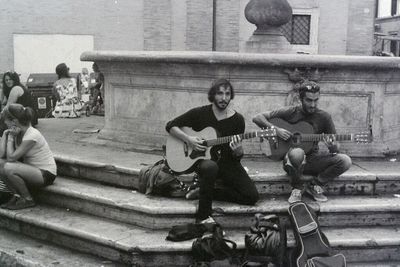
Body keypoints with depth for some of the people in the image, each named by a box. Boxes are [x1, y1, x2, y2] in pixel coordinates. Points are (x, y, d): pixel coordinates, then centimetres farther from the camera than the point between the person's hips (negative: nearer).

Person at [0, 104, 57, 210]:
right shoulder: (18, 133, 3)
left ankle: (28, 199, -7)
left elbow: (11, 157, -22)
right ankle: (17, 195, 3)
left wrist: (10, 137, -14)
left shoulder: (32, 135, -23)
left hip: (46, 175, -9)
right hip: (32, 169, 9)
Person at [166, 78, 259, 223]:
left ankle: (204, 192, -1)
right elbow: (170, 126, 0)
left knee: (252, 196, -14)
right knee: (210, 167, -41)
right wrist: (188, 139, -15)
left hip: (227, 162, 3)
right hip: (202, 159, -3)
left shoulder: (237, 119, 0)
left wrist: (237, 150, -23)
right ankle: (203, 216, -26)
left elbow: (237, 157, 2)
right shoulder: (199, 113, -2)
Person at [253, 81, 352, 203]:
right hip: (291, 161, -3)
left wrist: (333, 147, -23)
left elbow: (336, 147, 1)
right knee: (296, 152, -40)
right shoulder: (290, 113, -5)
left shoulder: (324, 117, 1)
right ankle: (297, 187, -11)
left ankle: (315, 185, -1)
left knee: (345, 161, -22)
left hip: (313, 160, 3)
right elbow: (257, 118, -6)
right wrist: (275, 129, -20)